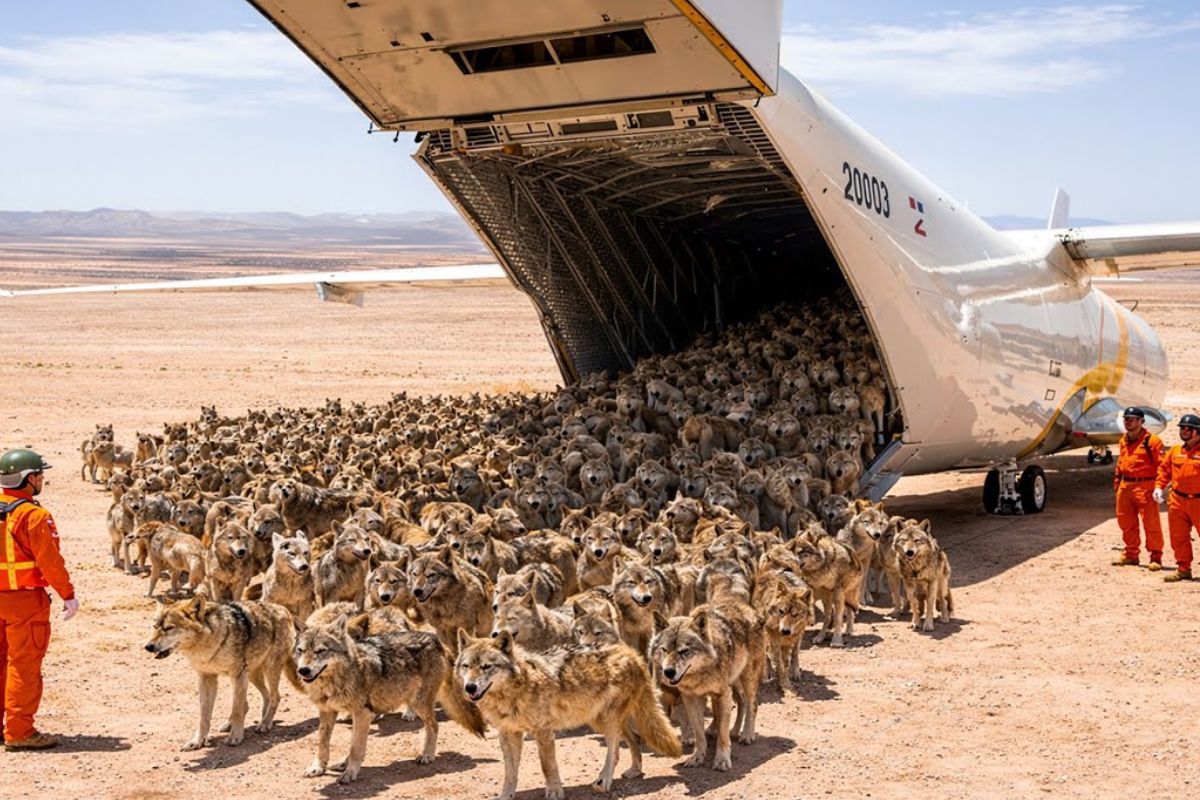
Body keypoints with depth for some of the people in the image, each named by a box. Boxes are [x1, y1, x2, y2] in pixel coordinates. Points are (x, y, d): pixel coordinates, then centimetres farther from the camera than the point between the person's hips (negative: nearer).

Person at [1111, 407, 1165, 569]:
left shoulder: (1151, 441, -9)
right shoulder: (1124, 440, 15)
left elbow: (1162, 465, -12)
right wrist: (1117, 480, 20)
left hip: (1144, 487, -8)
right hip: (1125, 486, 8)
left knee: (1151, 523, -4)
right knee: (1126, 523, 13)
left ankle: (1156, 557, 3)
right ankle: (1131, 554, 25)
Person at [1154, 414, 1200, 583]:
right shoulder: (1175, 451, 10)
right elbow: (1164, 469, 16)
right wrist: (1159, 487, 3)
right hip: (1177, 501, 5)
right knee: (1178, 537, 10)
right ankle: (1183, 568, 20)